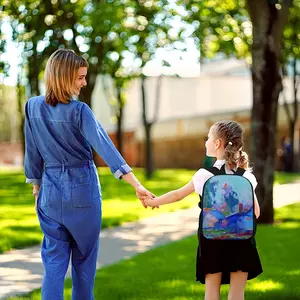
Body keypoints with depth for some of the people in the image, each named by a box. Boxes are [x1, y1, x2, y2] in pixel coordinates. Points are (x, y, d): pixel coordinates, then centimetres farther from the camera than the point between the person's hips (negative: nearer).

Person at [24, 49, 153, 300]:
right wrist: (136, 184, -29)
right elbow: (105, 147, -24)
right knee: (84, 257, 14)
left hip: (51, 190, 3)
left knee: (54, 260, 6)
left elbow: (32, 153, 5)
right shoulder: (79, 111, -15)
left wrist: (36, 187, 17)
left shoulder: (33, 107, -2)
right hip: (82, 189, -3)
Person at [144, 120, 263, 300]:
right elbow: (255, 212, 1)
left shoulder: (205, 174, -7)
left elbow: (177, 195, 4)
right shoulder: (246, 176, -2)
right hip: (240, 238, 1)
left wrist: (153, 202, 19)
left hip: (213, 238, -1)